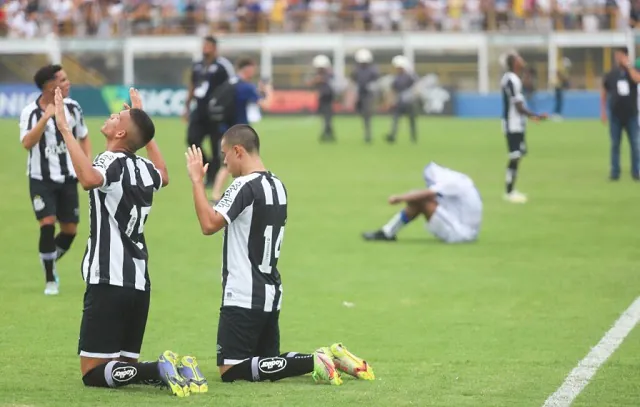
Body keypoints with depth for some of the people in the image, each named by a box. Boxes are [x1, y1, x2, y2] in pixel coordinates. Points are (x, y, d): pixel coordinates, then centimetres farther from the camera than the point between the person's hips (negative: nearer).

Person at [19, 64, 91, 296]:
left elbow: (84, 138, 12)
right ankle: (50, 280, -4)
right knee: (47, 224, -17)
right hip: (41, 180, -4)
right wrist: (46, 117, -35)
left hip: (67, 179, 4)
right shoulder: (31, 112, -13)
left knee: (70, 230, 4)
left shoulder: (72, 107, -1)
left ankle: (49, 263, 32)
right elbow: (27, 143, -28)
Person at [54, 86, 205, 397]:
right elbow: (163, 176, 35)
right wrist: (143, 125, 40)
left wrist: (65, 129, -32)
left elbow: (89, 179, -39)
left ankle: (160, 370, -23)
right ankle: (177, 371, -10)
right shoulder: (144, 169, 9)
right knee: (124, 366, 15)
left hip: (109, 282, -7)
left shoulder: (112, 164, -12)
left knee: (93, 373, -3)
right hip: (139, 282, 7)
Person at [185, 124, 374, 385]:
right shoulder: (278, 186, 11)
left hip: (243, 297, -9)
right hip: (272, 295, 9)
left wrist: (197, 180, -18)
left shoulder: (244, 186, -15)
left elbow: (209, 224, -25)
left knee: (230, 370, -7)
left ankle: (312, 363, -18)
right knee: (267, 361, 20)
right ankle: (329, 357, 0)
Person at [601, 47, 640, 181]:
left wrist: (628, 65, -18)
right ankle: (615, 172, 8)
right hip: (616, 115, 0)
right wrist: (603, 111, 3)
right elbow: (604, 93, 9)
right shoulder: (610, 75, 4)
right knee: (615, 144, 4)